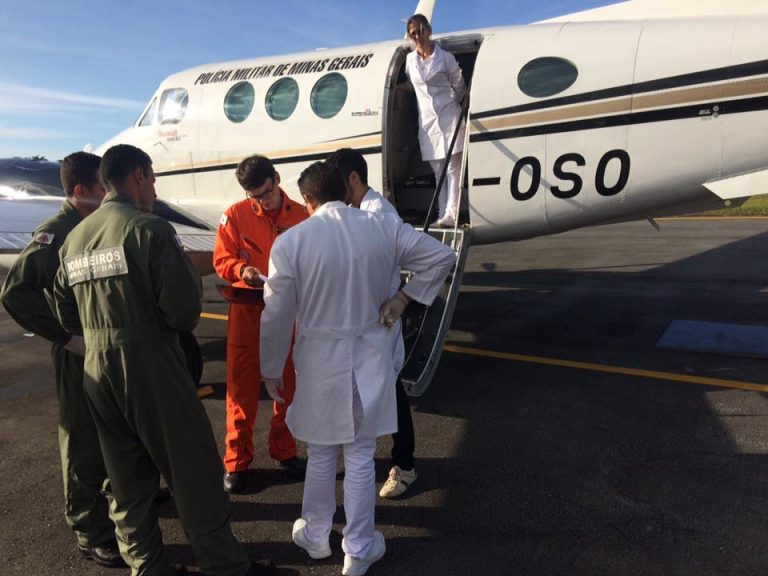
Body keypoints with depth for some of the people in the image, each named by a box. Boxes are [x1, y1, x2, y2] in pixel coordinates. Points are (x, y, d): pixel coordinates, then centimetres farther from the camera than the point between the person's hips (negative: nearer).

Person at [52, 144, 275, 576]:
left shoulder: (75, 238, 7)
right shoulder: (150, 229, -14)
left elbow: (67, 315, 11)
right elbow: (185, 308, -20)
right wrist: (175, 324, 2)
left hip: (96, 369, 7)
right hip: (150, 365, -7)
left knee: (128, 477, 18)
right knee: (193, 468, 5)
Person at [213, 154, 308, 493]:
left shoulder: (302, 216, -4)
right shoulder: (235, 215, -3)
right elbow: (221, 259, 1)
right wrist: (241, 270, -19)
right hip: (247, 311, 0)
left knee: (288, 384, 11)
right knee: (241, 385, 6)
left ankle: (285, 451, 30)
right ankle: (236, 460, 20)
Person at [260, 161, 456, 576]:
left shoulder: (291, 241, -12)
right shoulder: (385, 227, -6)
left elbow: (277, 315, -8)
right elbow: (442, 256, 0)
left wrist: (271, 370, 4)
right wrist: (402, 298, 2)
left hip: (320, 361, -1)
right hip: (370, 358, 1)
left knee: (321, 456, 19)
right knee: (361, 458, 14)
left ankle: (316, 537, 41)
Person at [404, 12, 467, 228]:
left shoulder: (445, 57, -1)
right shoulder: (409, 60, 9)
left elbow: (459, 87, 8)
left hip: (449, 117, -4)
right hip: (427, 120, 4)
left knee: (452, 168, -10)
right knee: (438, 171, 4)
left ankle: (451, 215, -16)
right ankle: (442, 215, 5)